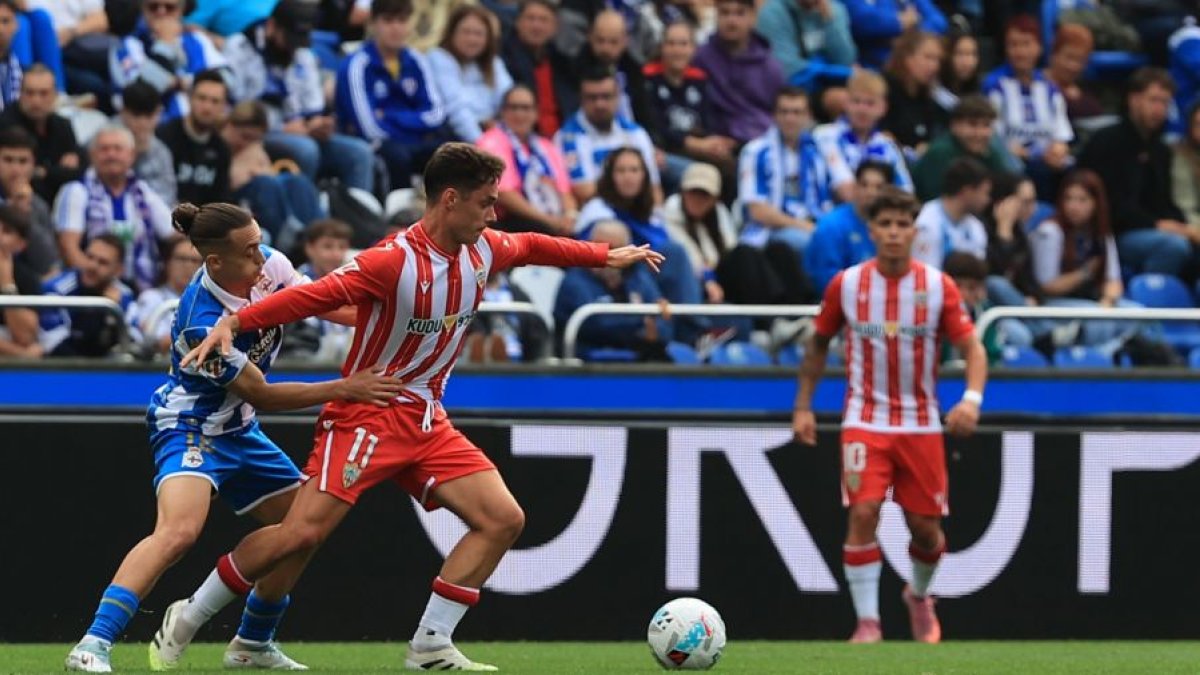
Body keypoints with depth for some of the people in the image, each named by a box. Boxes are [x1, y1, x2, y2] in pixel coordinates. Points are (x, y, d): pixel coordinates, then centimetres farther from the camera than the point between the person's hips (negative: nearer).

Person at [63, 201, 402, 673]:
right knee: (180, 529, -32)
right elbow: (260, 394, -22)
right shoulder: (202, 323, -31)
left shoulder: (268, 265, -12)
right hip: (191, 428, -9)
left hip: (238, 430, 9)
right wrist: (344, 389, -22)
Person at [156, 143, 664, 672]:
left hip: (427, 422, 8)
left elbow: (531, 247, 24)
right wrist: (234, 323, -39)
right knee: (302, 533, -18)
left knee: (503, 519, -4)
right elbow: (314, 296, -27)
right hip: (368, 414, -8)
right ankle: (188, 618, -1)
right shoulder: (393, 260, -21)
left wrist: (606, 256, 34)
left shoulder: (482, 252, 2)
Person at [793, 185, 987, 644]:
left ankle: (919, 596, 36)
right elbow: (819, 344, 12)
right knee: (863, 513, -17)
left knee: (926, 527, 5)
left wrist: (972, 398, -25)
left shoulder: (938, 287, -5)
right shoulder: (846, 285, -2)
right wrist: (803, 407, 9)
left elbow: (972, 348, -6)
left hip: (921, 425, 1)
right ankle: (867, 621, -10)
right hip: (865, 421, -1)